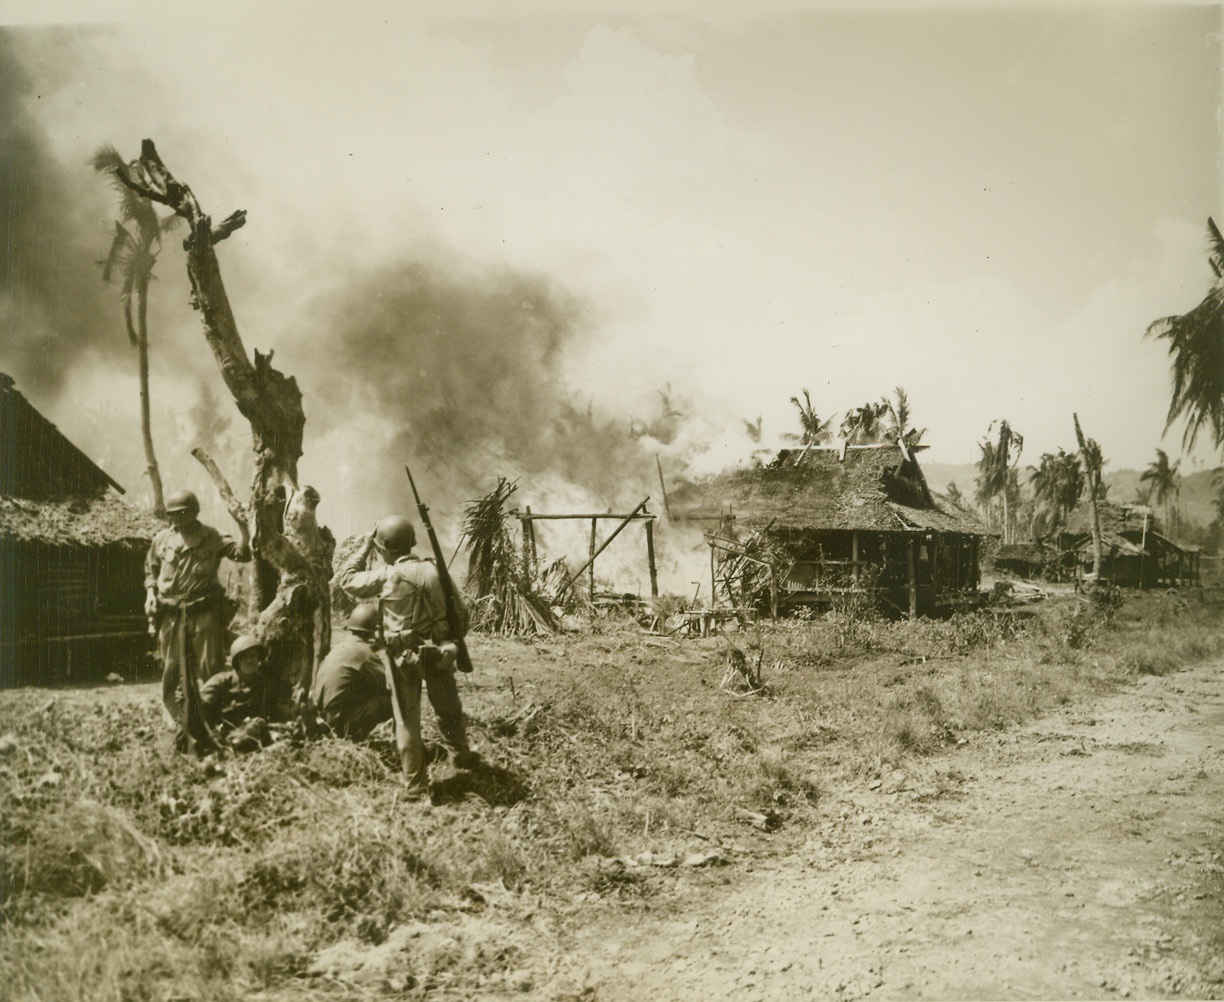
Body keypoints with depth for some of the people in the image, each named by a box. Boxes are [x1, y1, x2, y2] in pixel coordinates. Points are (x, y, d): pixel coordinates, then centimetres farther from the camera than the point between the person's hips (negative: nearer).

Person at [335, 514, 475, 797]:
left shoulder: (386, 576, -15)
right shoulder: (435, 571, -5)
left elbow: (345, 578, 0)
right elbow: (461, 614, 0)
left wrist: (364, 547, 6)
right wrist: (450, 637, 17)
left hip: (405, 658, -3)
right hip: (439, 654, 3)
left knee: (408, 721, 8)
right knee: (448, 710, 23)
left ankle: (417, 785, 12)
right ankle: (461, 757, 44)